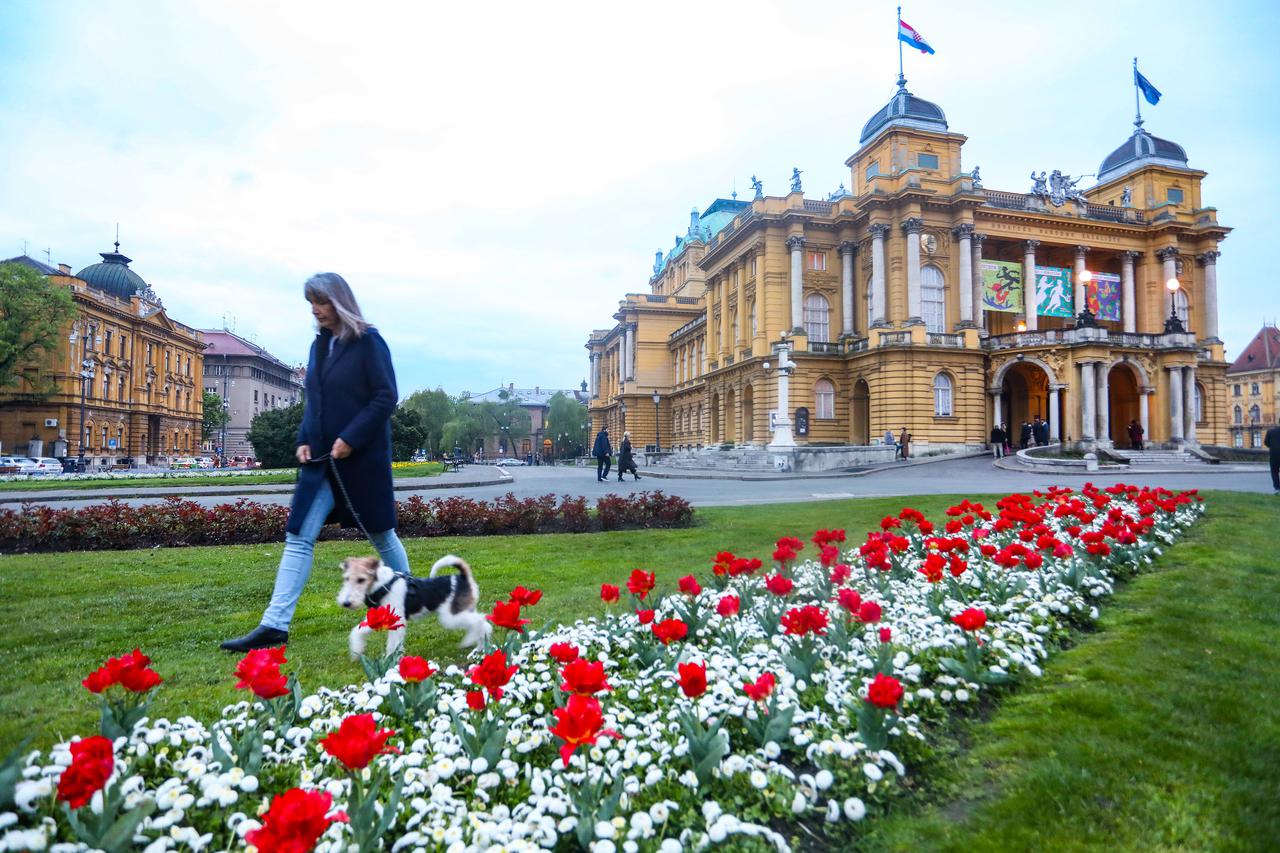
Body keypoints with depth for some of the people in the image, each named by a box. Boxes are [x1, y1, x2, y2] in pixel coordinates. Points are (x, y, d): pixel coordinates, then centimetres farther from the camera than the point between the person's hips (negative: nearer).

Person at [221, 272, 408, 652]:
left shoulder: (368, 342, -8)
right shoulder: (319, 345, 12)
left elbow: (386, 397, -14)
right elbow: (313, 401, 18)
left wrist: (351, 439, -19)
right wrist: (304, 440, 3)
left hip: (362, 457, -6)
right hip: (322, 458, 6)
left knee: (380, 533, 8)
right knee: (298, 537, 0)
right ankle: (274, 625, 2)